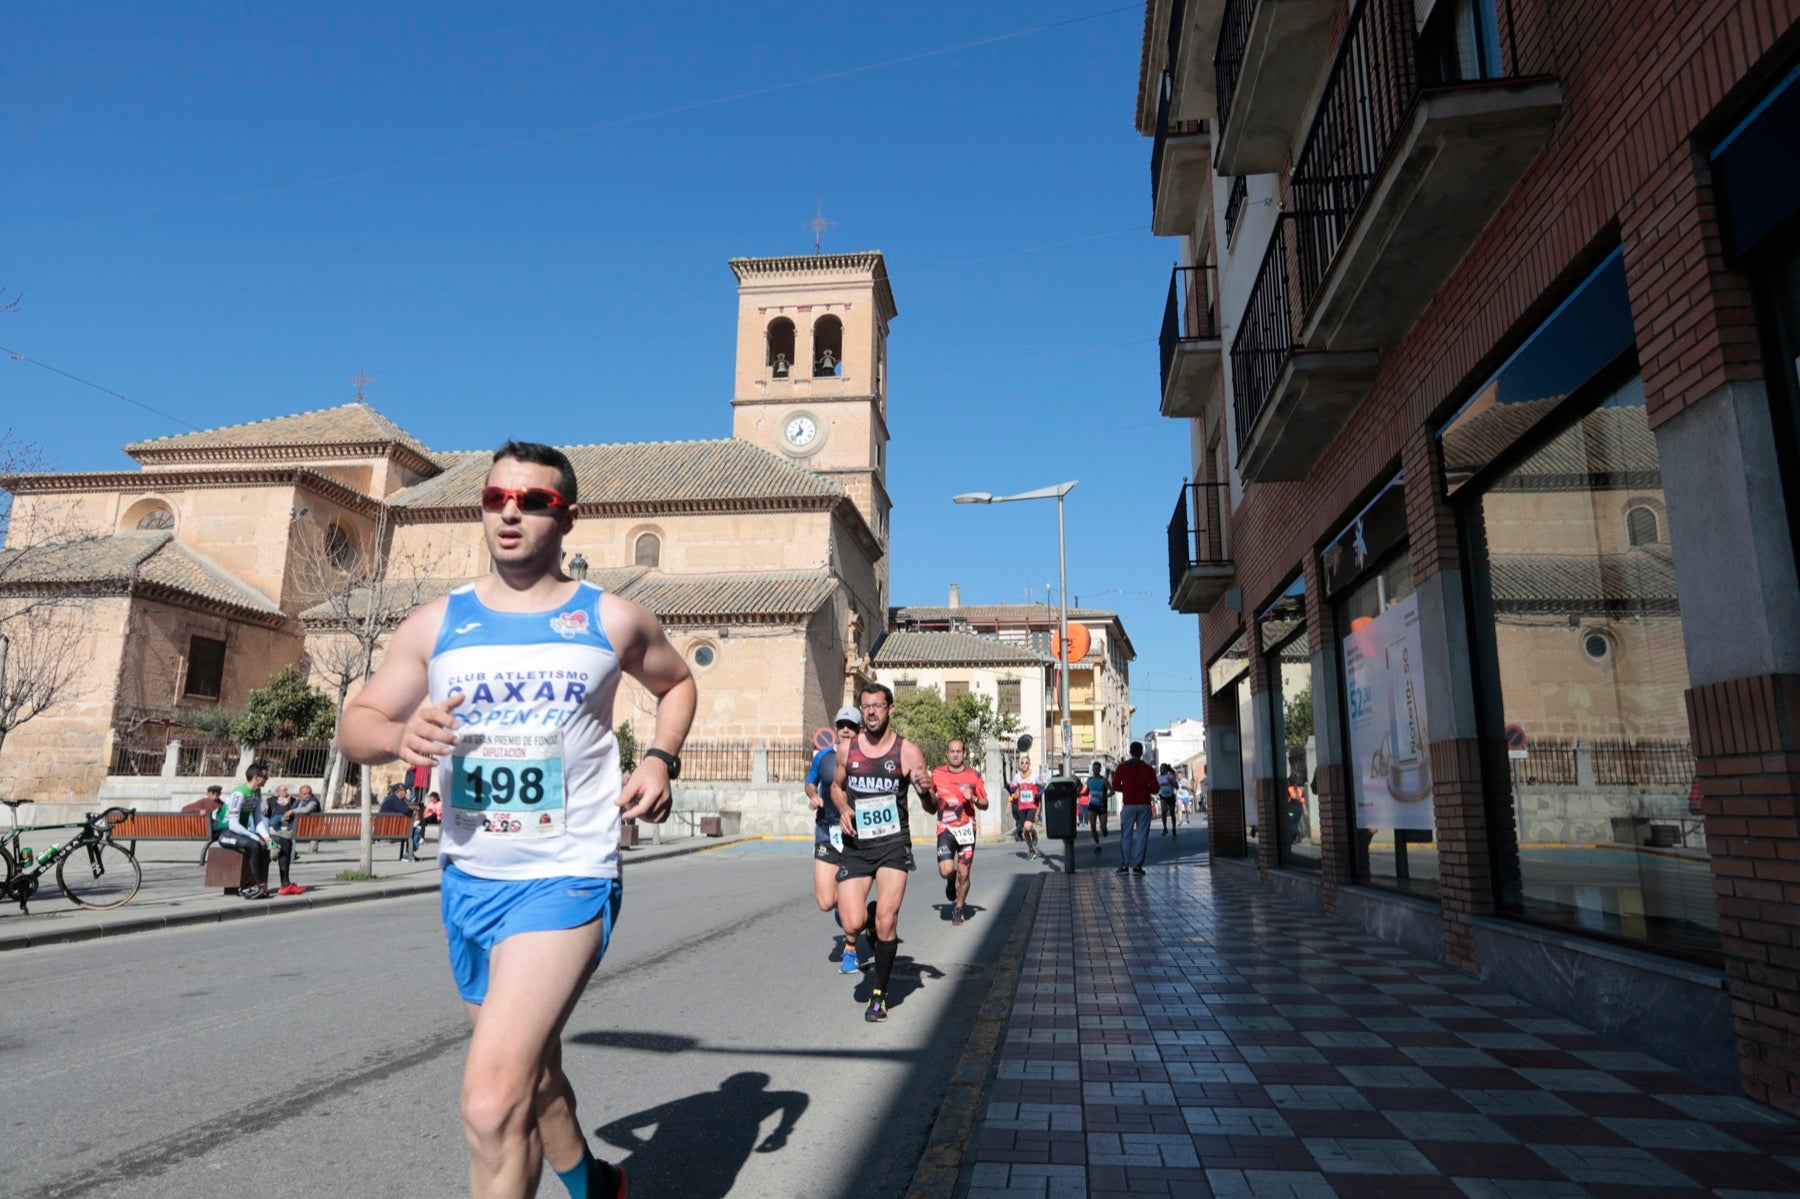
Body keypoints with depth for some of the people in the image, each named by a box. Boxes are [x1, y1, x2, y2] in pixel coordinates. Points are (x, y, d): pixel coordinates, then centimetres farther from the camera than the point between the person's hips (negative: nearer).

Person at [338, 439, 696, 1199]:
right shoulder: (436, 623, 3)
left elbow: (677, 683, 15)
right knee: (529, 1073, 24)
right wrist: (398, 735, -18)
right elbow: (354, 727, 5)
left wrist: (660, 761, -2)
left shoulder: (612, 620, -2)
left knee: (492, 1103, -19)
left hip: (565, 879, -5)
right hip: (467, 880, 5)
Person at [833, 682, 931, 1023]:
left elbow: (931, 807, -1)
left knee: (886, 920, -12)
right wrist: (843, 809, -1)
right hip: (856, 845, 2)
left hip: (893, 843, -2)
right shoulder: (846, 747, 2)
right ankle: (869, 919, 30)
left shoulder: (907, 751, -5)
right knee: (852, 925, -8)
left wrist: (926, 790, -24)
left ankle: (880, 995, 9)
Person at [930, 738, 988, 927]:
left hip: (966, 829, 0)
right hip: (945, 828, 0)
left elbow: (985, 805, 6)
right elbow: (931, 799, 20)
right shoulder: (937, 774, 2)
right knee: (946, 870, -17)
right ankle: (951, 883, 21)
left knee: (963, 874, 1)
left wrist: (974, 799, -14)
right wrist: (926, 793, -3)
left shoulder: (974, 775, 0)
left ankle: (958, 910, 24)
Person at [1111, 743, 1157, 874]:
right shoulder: (1148, 769, 2)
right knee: (1142, 836, 3)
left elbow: (1115, 786, 0)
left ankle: (1124, 865, 1)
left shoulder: (1121, 767, 1)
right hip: (1144, 805, 0)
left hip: (1128, 805, 0)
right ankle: (1137, 866, -2)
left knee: (1126, 835, 6)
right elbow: (1155, 789, 1)